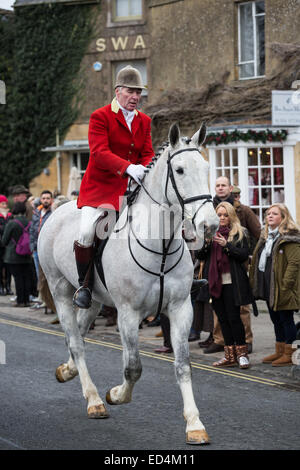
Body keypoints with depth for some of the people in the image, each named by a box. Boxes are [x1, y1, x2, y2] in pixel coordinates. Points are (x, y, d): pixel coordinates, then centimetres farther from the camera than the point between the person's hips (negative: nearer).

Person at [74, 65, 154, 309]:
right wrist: (128, 167, -34)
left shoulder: (144, 121, 14)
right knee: (86, 232, -22)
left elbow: (147, 154, 10)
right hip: (99, 186, -5)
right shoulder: (100, 117, -5)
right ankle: (84, 284, -2)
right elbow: (99, 152, -18)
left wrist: (148, 170, -16)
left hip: (130, 188, 5)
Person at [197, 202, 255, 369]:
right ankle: (230, 356, 11)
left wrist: (226, 245, -18)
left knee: (233, 317, -8)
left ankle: (242, 353, 2)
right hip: (215, 282, 4)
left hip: (232, 282, -4)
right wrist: (206, 243, -10)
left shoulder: (239, 234, 2)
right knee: (223, 319, 7)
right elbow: (200, 256, 9)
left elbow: (244, 255, -7)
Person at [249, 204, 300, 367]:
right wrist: (255, 282, 14)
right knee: (276, 320, 15)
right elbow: (258, 260, 22)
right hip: (269, 288, 9)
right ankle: (279, 351, 23)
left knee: (286, 319, -2)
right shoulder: (266, 236, 16)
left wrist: (285, 285, -24)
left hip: (282, 289, -9)